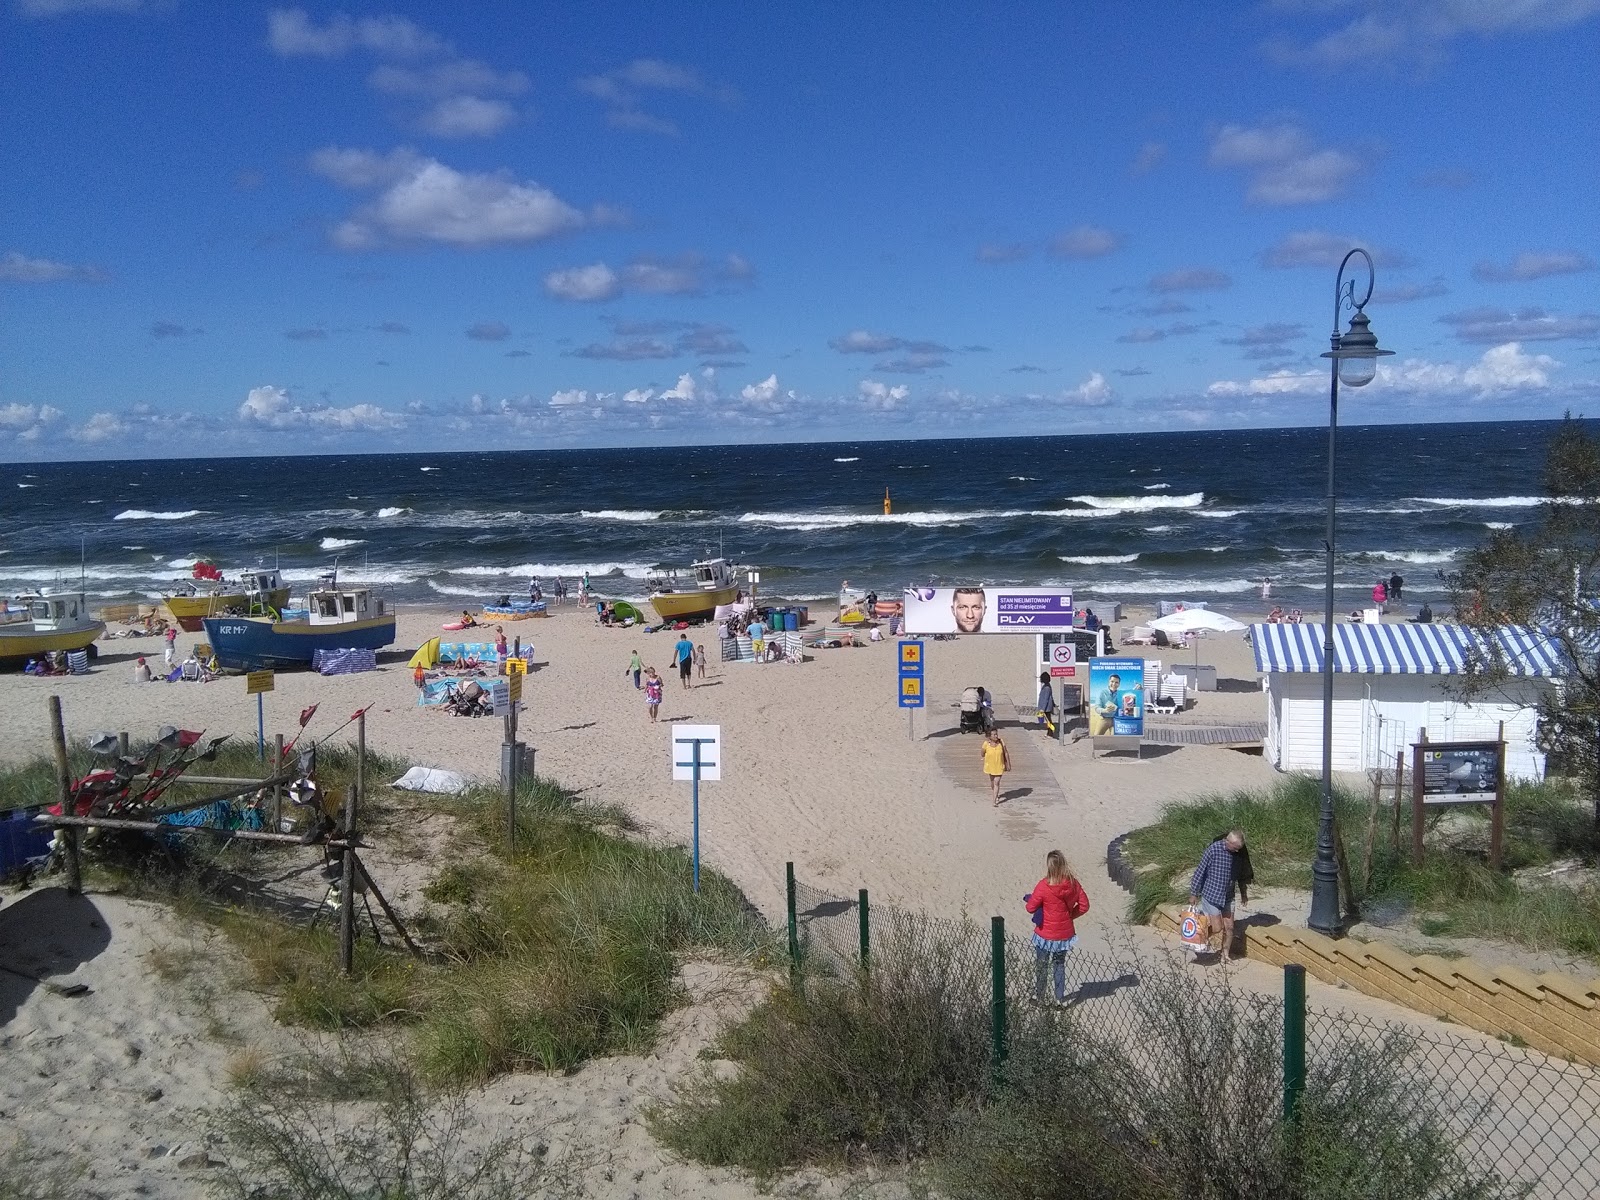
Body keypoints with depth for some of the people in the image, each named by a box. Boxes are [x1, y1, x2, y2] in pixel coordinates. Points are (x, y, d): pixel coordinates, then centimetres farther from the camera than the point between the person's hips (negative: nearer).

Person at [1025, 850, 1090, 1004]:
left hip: (1045, 935, -4)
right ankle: (1060, 998, 27)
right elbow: (1084, 906, -3)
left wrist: (1031, 898, 5)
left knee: (1040, 967, 17)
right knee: (1059, 965, 23)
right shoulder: (1073, 884, -11)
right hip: (1065, 935, 4)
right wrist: (1069, 915, 7)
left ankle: (1038, 998, 27)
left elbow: (1031, 907, -16)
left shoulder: (1043, 886, -24)